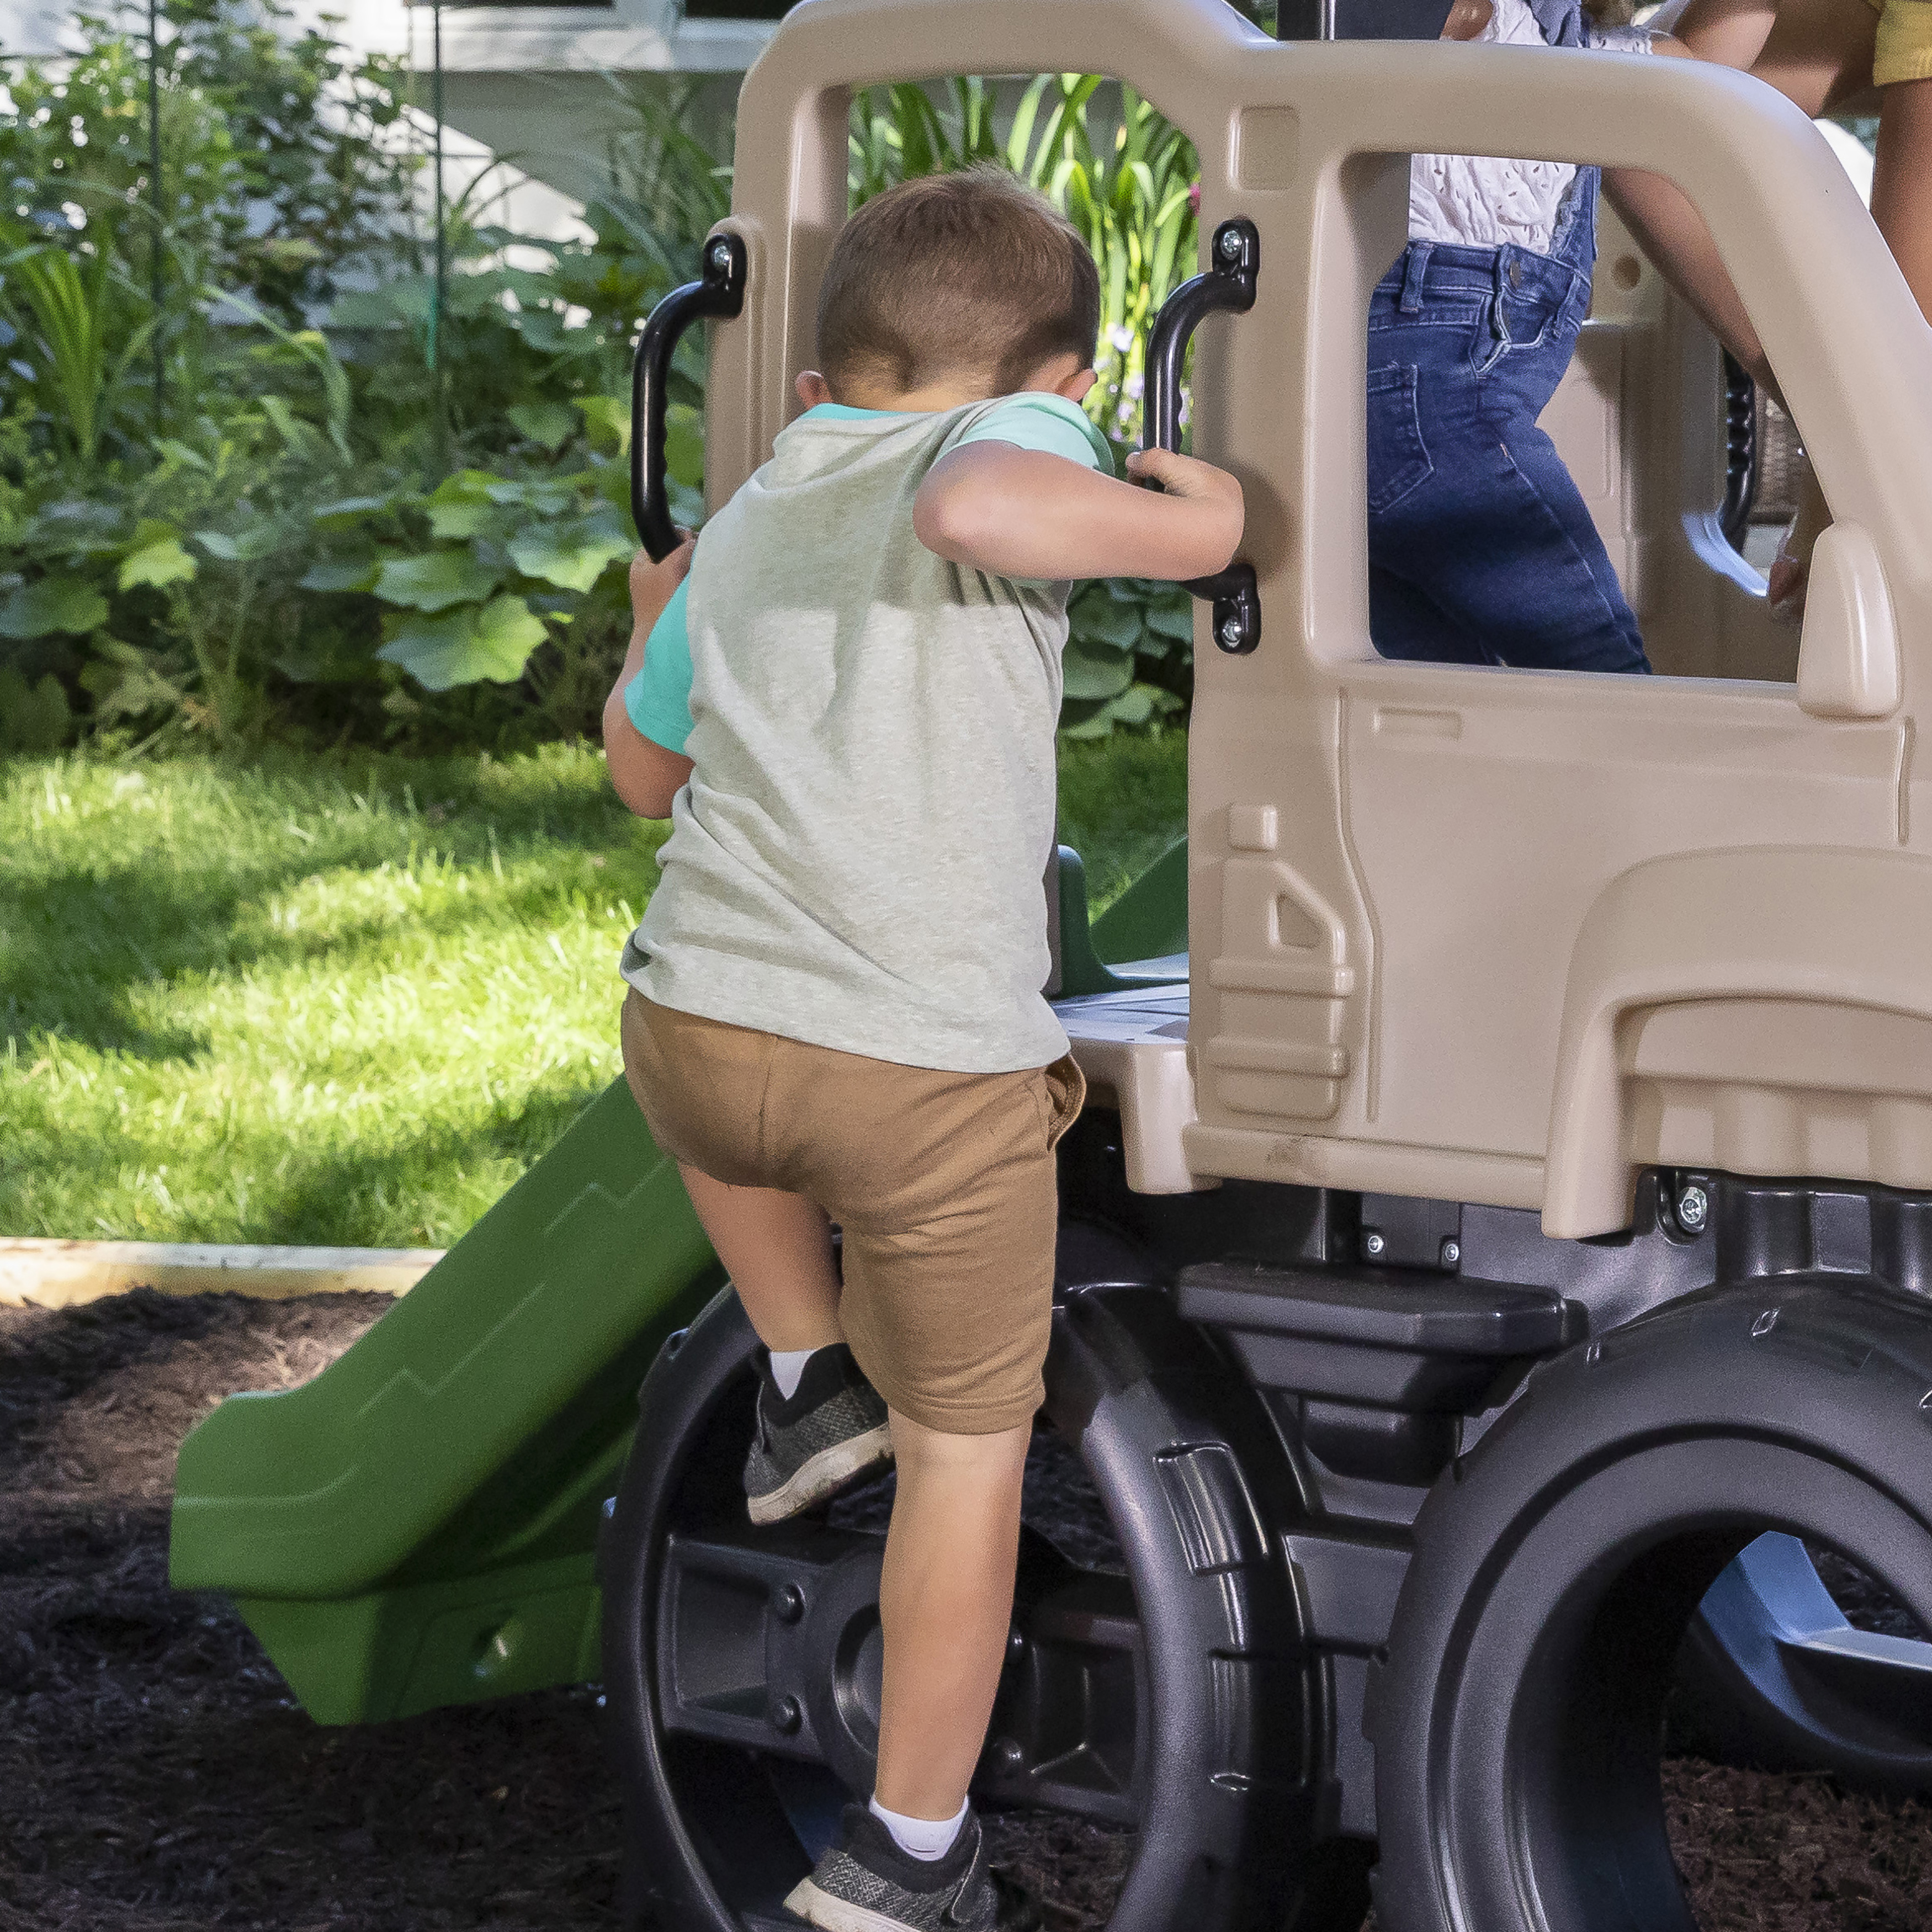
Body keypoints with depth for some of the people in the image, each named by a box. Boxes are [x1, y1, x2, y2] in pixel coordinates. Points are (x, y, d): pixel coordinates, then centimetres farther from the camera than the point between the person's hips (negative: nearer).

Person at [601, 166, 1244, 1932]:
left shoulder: (751, 520, 21)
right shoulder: (1017, 435, 2)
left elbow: (646, 770, 35)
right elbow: (973, 508, -24)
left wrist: (653, 627, 53)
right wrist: (1189, 521, -11)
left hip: (689, 1035, 5)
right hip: (922, 1072, -5)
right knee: (968, 1446, 13)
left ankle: (805, 1384, 38)